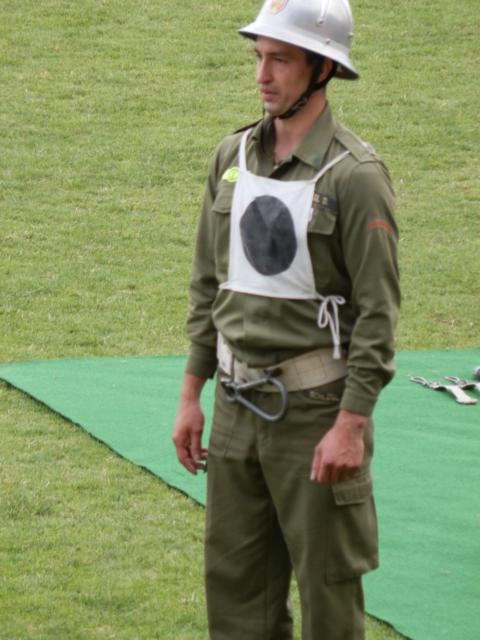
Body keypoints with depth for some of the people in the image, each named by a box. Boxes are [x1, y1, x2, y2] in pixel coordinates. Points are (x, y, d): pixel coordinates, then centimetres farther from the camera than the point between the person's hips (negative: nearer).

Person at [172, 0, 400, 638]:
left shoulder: (354, 174, -14)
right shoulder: (233, 157, 6)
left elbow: (379, 310, -15)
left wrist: (351, 425, -19)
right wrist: (191, 395, 12)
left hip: (315, 406, -6)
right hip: (239, 403, 6)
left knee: (328, 583, 3)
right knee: (234, 583, 11)